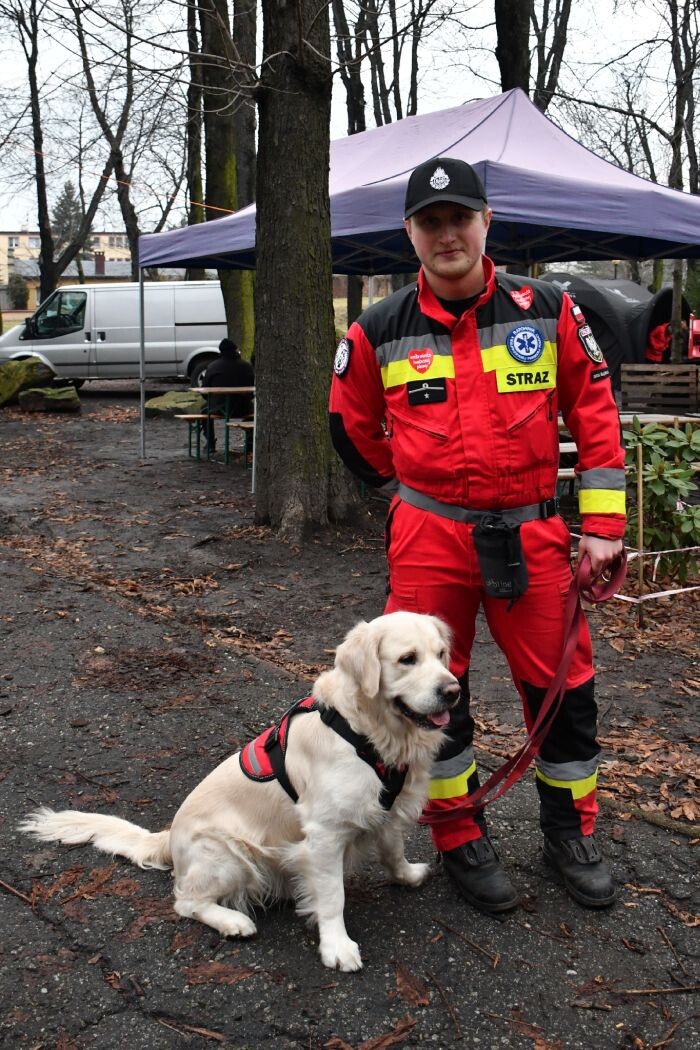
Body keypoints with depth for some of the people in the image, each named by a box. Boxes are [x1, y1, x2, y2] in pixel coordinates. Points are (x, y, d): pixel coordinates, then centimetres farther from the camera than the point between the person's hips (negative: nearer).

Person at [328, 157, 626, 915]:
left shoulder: (547, 310, -2)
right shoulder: (380, 332, -1)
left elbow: (595, 412, 2)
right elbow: (351, 425, 13)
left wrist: (602, 524, 0)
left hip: (531, 537, 0)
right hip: (428, 540, 0)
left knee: (562, 686, 7)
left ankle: (569, 832, 31)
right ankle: (461, 840, 28)